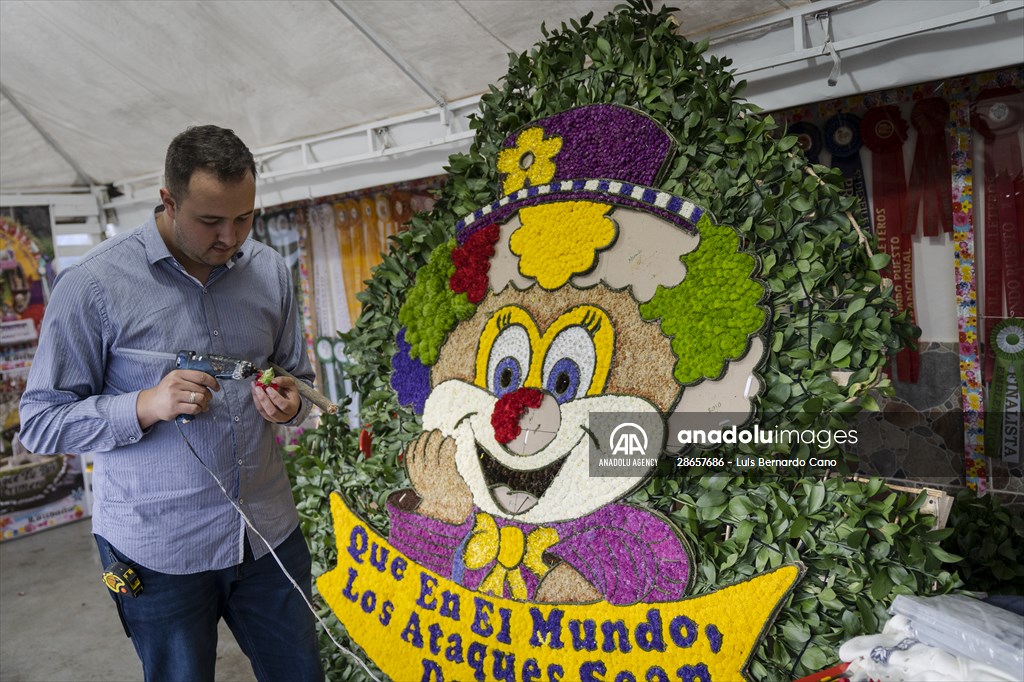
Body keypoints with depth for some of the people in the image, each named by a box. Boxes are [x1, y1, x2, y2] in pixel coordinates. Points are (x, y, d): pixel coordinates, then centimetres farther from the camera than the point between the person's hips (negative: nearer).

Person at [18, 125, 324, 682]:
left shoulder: (269, 271, 2)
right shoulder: (93, 285, -11)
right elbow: (41, 422, -7)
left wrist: (290, 404, -10)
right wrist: (146, 406, -22)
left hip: (269, 532, 4)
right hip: (159, 551, -3)